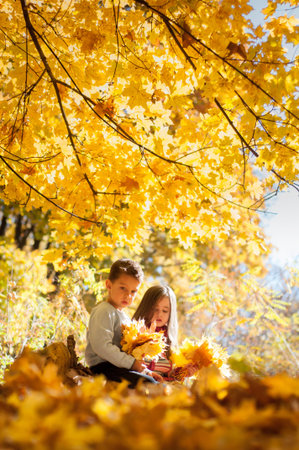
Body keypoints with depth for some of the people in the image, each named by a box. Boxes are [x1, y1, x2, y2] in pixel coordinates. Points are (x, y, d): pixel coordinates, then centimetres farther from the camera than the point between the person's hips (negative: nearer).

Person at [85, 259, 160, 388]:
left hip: (118, 366, 10)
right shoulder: (103, 312, -9)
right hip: (103, 367, -10)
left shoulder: (123, 316, 23)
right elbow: (102, 346, -21)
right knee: (147, 382, -27)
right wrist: (131, 363, -18)